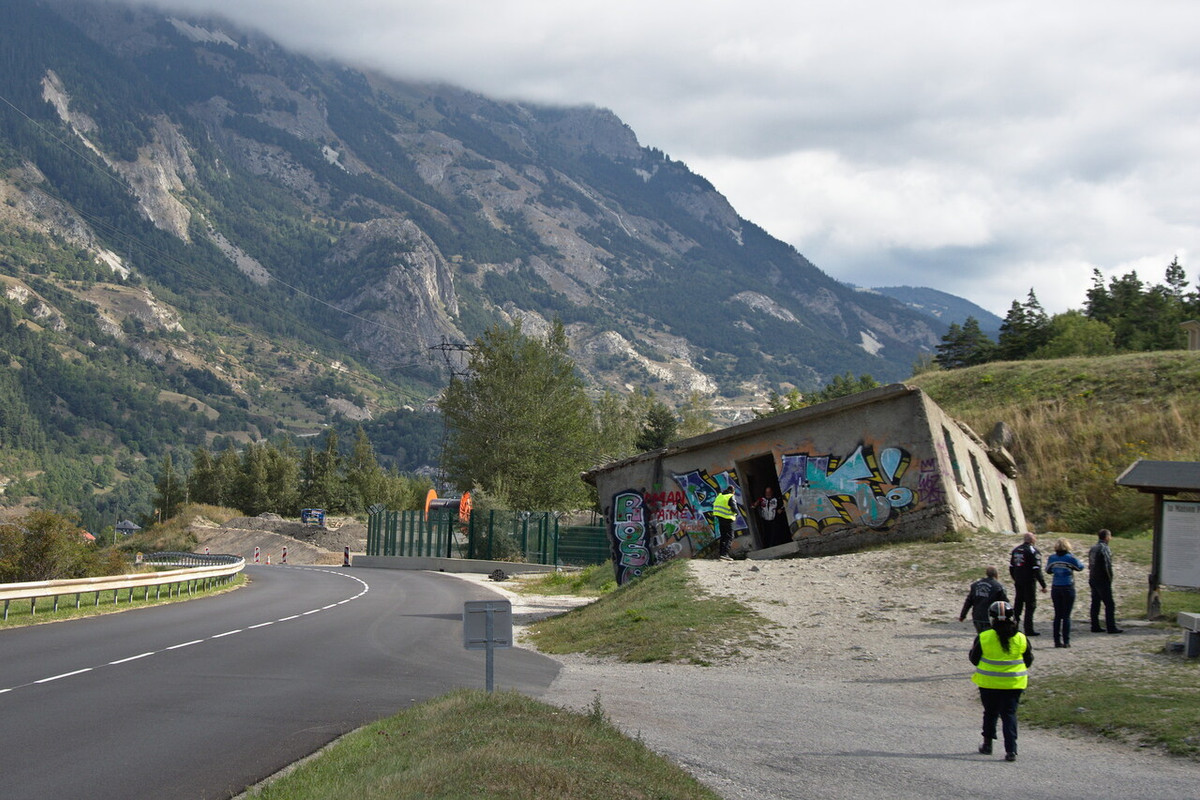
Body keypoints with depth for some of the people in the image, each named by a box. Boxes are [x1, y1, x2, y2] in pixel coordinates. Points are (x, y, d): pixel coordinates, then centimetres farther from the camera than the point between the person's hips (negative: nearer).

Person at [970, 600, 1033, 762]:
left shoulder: (983, 638, -10)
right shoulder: (1021, 639, -4)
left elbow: (974, 659, 0)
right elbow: (1028, 661, 7)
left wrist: (972, 648, 20)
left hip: (989, 683, 0)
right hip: (1013, 684, 0)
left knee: (990, 713, 18)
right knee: (1009, 715, 4)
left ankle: (987, 744, 27)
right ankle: (1011, 750, -5)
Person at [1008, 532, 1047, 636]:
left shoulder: (1015, 550, 10)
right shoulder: (1033, 551, -11)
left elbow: (1011, 567, 15)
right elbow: (1037, 570, -16)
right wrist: (1043, 585, -13)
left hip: (1018, 583, 6)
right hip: (1029, 583, -6)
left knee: (1018, 604, 14)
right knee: (1030, 605, -1)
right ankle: (1028, 630, -3)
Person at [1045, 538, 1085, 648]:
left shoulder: (1052, 558, -1)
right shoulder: (1070, 558, -11)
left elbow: (1048, 570, 13)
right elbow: (1080, 567, 4)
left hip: (1055, 588, 3)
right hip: (1068, 588, -3)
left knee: (1057, 615, 9)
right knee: (1066, 616, 1)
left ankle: (1057, 641, 8)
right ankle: (1066, 641, -1)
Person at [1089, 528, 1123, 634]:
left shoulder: (1093, 548, 12)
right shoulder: (1104, 548, -15)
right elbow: (1107, 566, -19)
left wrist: (1091, 580, 17)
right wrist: (1110, 578, -8)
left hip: (1093, 580, 9)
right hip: (1102, 581, -9)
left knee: (1095, 603, 11)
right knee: (1109, 604, -4)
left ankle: (1095, 626, 13)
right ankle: (1111, 627, -5)